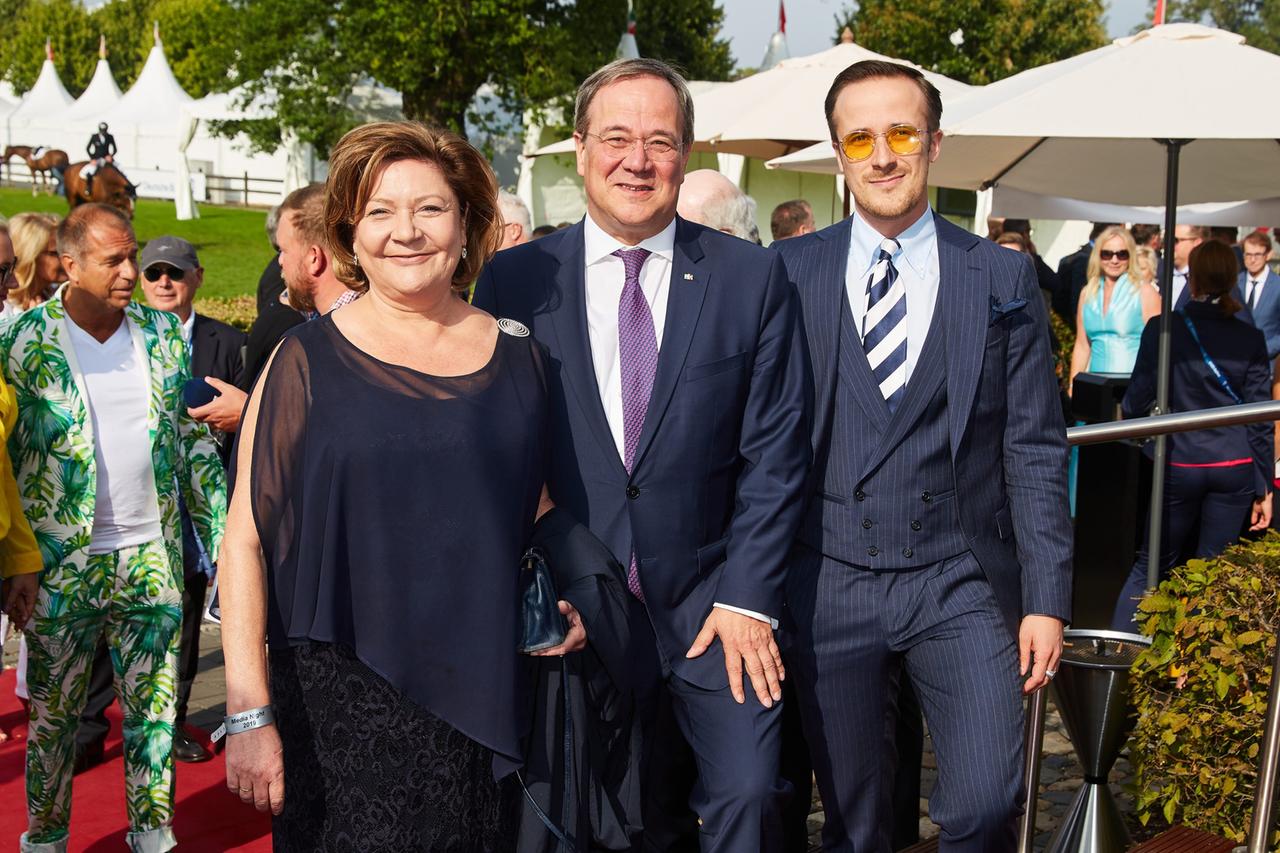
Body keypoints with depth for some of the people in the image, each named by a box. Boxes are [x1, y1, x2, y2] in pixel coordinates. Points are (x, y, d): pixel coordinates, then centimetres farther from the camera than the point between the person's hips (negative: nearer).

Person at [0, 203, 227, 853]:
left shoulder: (163, 333, 5)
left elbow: (194, 439, 10)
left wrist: (220, 535, 6)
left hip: (152, 557, 3)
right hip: (61, 566, -3)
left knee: (154, 710, 9)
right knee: (53, 716, 10)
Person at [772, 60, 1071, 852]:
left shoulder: (1005, 277, 2)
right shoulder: (789, 273, 2)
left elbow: (1035, 450, 2)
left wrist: (1047, 599, -2)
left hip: (963, 585, 0)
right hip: (830, 584, 0)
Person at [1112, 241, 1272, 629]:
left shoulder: (1163, 329, -7)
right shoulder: (1250, 338, -1)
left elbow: (1137, 401, -5)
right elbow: (1259, 417, 1)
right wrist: (1263, 488, 6)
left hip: (1180, 465, -2)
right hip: (1234, 467, 2)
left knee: (1151, 566, 10)